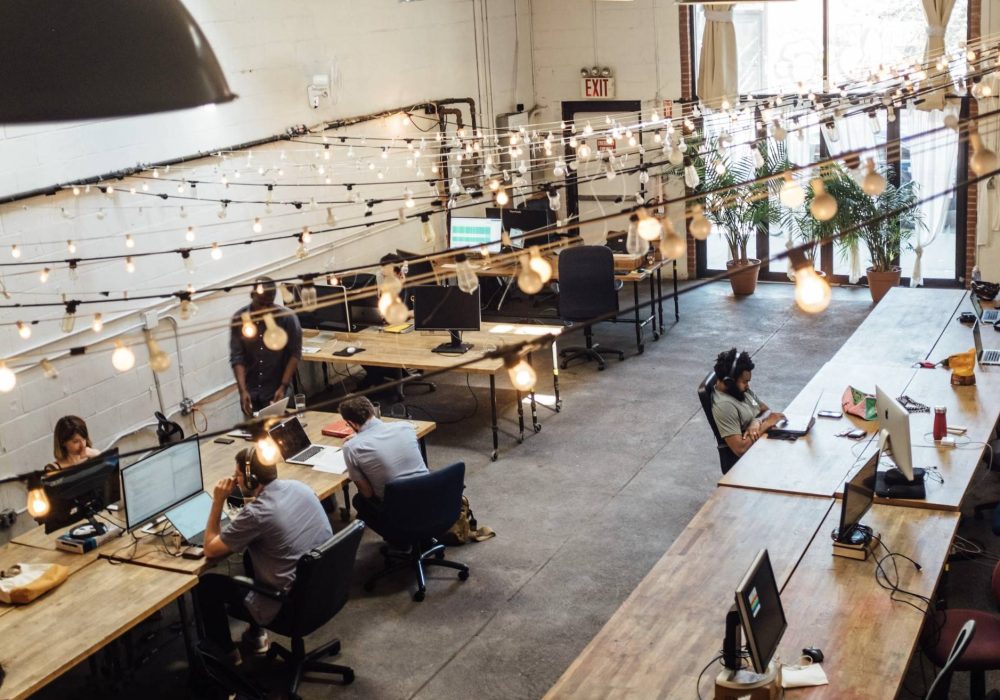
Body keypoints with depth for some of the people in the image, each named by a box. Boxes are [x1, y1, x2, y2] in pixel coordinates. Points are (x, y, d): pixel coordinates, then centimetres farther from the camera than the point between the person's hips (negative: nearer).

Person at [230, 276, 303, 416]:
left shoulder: (287, 318, -13)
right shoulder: (239, 319, -7)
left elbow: (295, 353, -7)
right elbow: (237, 357, -8)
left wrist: (283, 387, -15)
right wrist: (242, 390, -19)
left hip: (276, 389, -2)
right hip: (250, 390, 2)